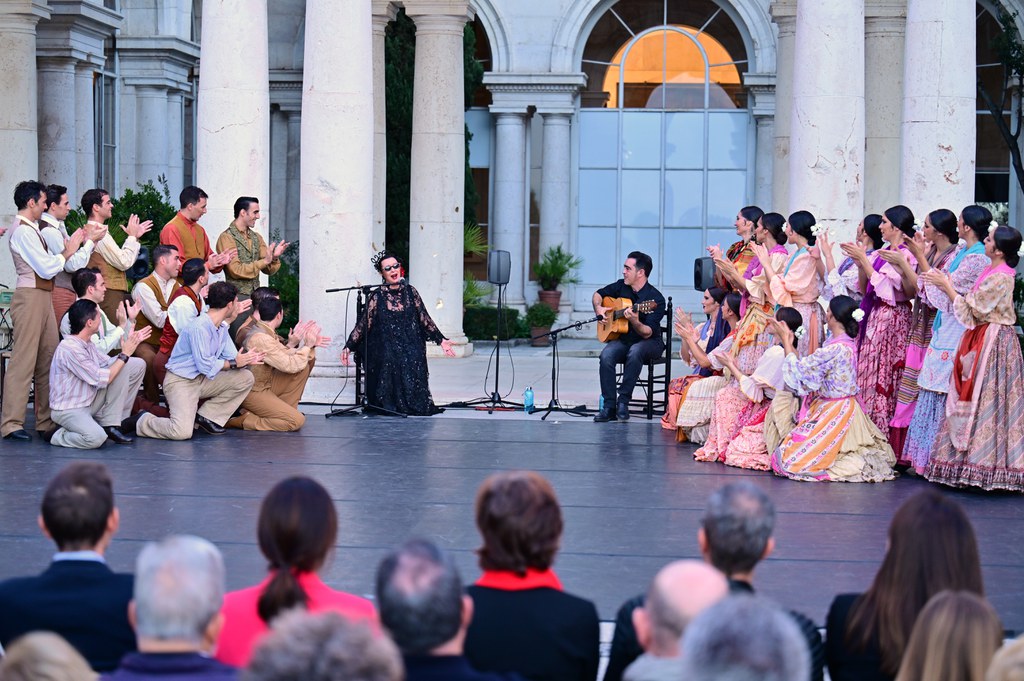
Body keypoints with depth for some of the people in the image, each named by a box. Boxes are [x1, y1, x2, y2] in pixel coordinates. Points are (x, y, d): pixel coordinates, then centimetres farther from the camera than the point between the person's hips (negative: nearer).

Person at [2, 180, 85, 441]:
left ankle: (46, 420, 17)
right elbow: (47, 269, -17)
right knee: (24, 360, -9)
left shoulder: (32, 230, 16)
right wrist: (67, 252, -4)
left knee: (48, 358, 11)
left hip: (43, 297, 10)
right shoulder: (23, 231, -13)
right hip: (30, 296, -10)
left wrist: (69, 249, 12)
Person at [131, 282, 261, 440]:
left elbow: (231, 356, 7)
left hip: (202, 380, 9)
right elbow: (206, 366, -23)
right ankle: (142, 421, 1)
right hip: (180, 382, -9)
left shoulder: (222, 326, 8)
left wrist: (246, 360, -15)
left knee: (245, 378, -1)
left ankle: (206, 417, 4)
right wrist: (234, 363, -14)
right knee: (182, 432, -28)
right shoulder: (199, 328, -22)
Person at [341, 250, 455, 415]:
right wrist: (349, 346, -7)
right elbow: (363, 324, 1)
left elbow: (425, 319, 10)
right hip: (386, 351, -1)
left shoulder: (410, 292, 7)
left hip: (411, 352, 1)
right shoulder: (377, 297, 2)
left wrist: (441, 340, 5)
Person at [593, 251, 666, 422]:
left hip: (650, 342, -5)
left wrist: (635, 322, -42)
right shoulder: (621, 286, 2)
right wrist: (599, 308, 1)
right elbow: (598, 294, 21)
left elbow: (648, 333, -23)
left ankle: (623, 401, -28)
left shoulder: (656, 299, -17)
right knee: (606, 355, -27)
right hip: (623, 338, 5)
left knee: (635, 352, -39)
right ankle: (609, 406, -24)